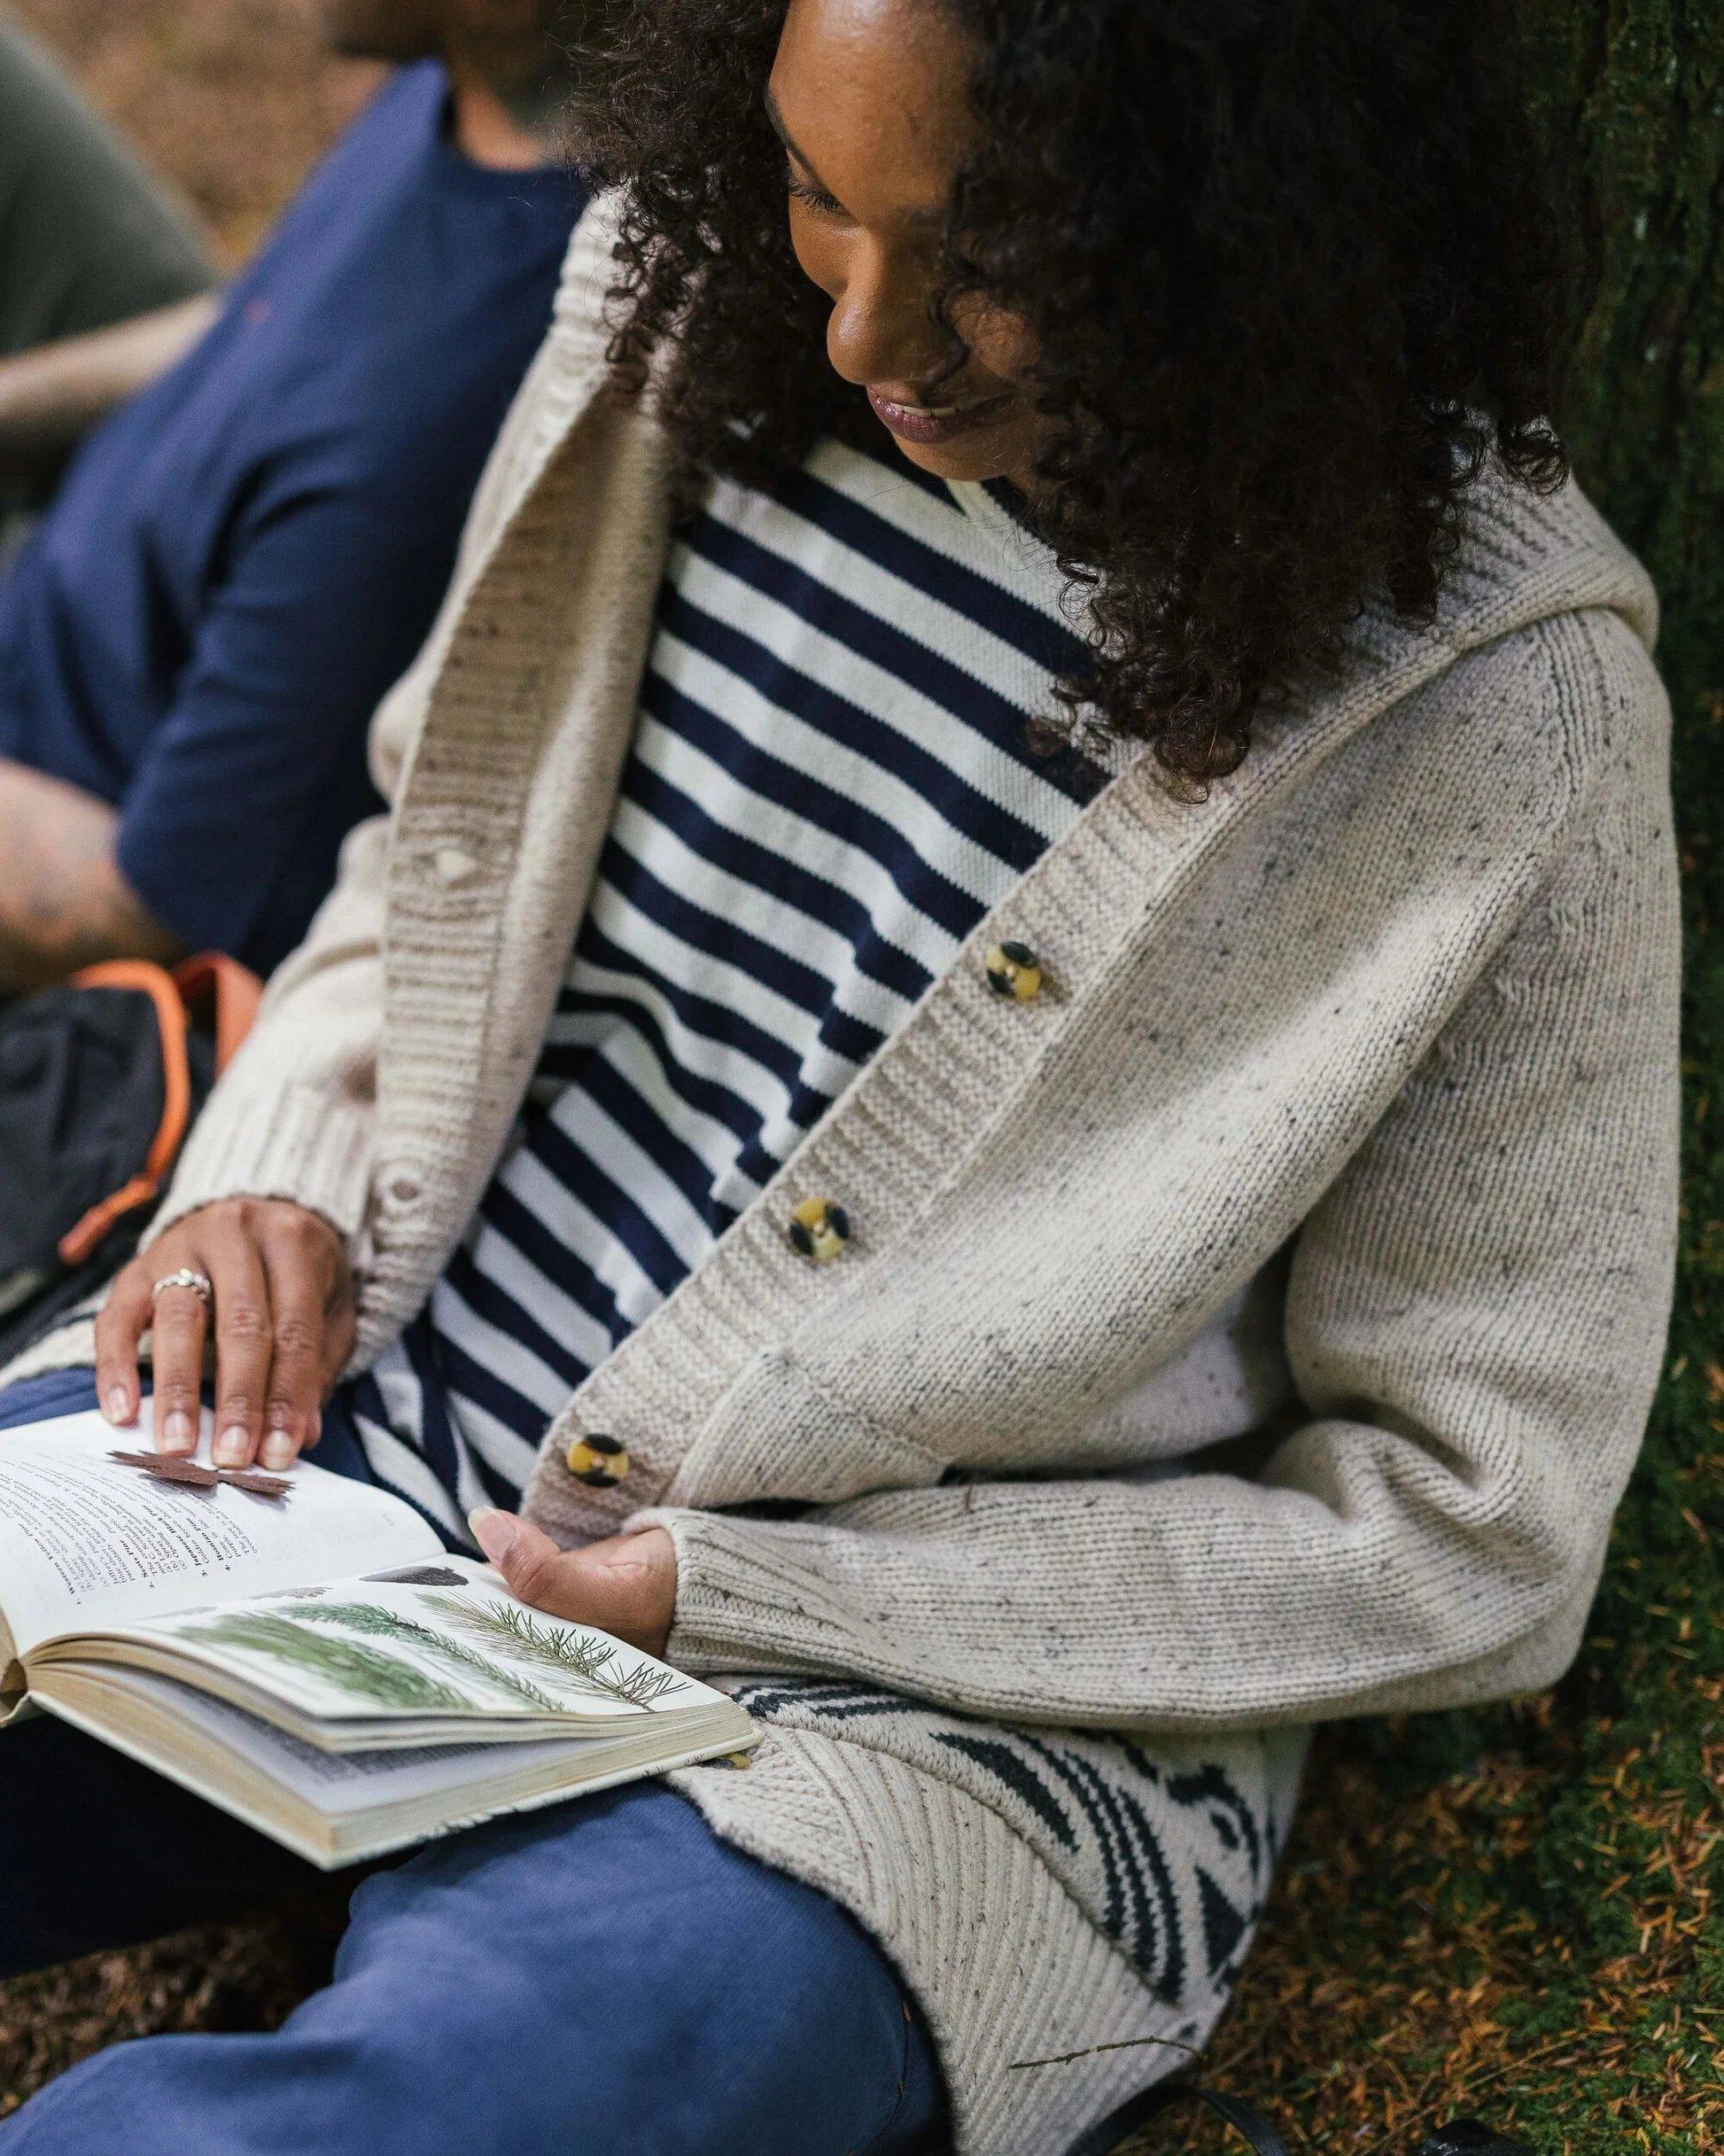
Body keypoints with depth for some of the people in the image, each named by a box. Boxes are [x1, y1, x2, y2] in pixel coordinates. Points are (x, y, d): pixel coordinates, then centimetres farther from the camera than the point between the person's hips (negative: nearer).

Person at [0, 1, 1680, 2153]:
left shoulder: (1503, 714, -17)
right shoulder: (687, 298, -2)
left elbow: (1465, 1544, -11)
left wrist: (732, 1591, -15)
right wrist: (277, 1165, -6)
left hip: (921, 1712, -5)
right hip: (347, 1442, 6)